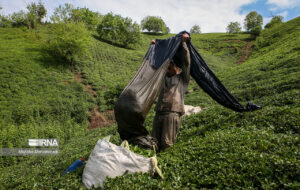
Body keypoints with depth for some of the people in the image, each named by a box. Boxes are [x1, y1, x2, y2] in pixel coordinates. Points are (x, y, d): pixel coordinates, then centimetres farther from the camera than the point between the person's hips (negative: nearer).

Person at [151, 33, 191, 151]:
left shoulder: (182, 79, 12)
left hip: (172, 113, -5)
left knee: (166, 143, -7)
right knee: (155, 142, 1)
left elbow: (186, 62, 2)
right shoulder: (164, 78, 25)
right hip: (159, 113, 5)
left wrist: (183, 43, 2)